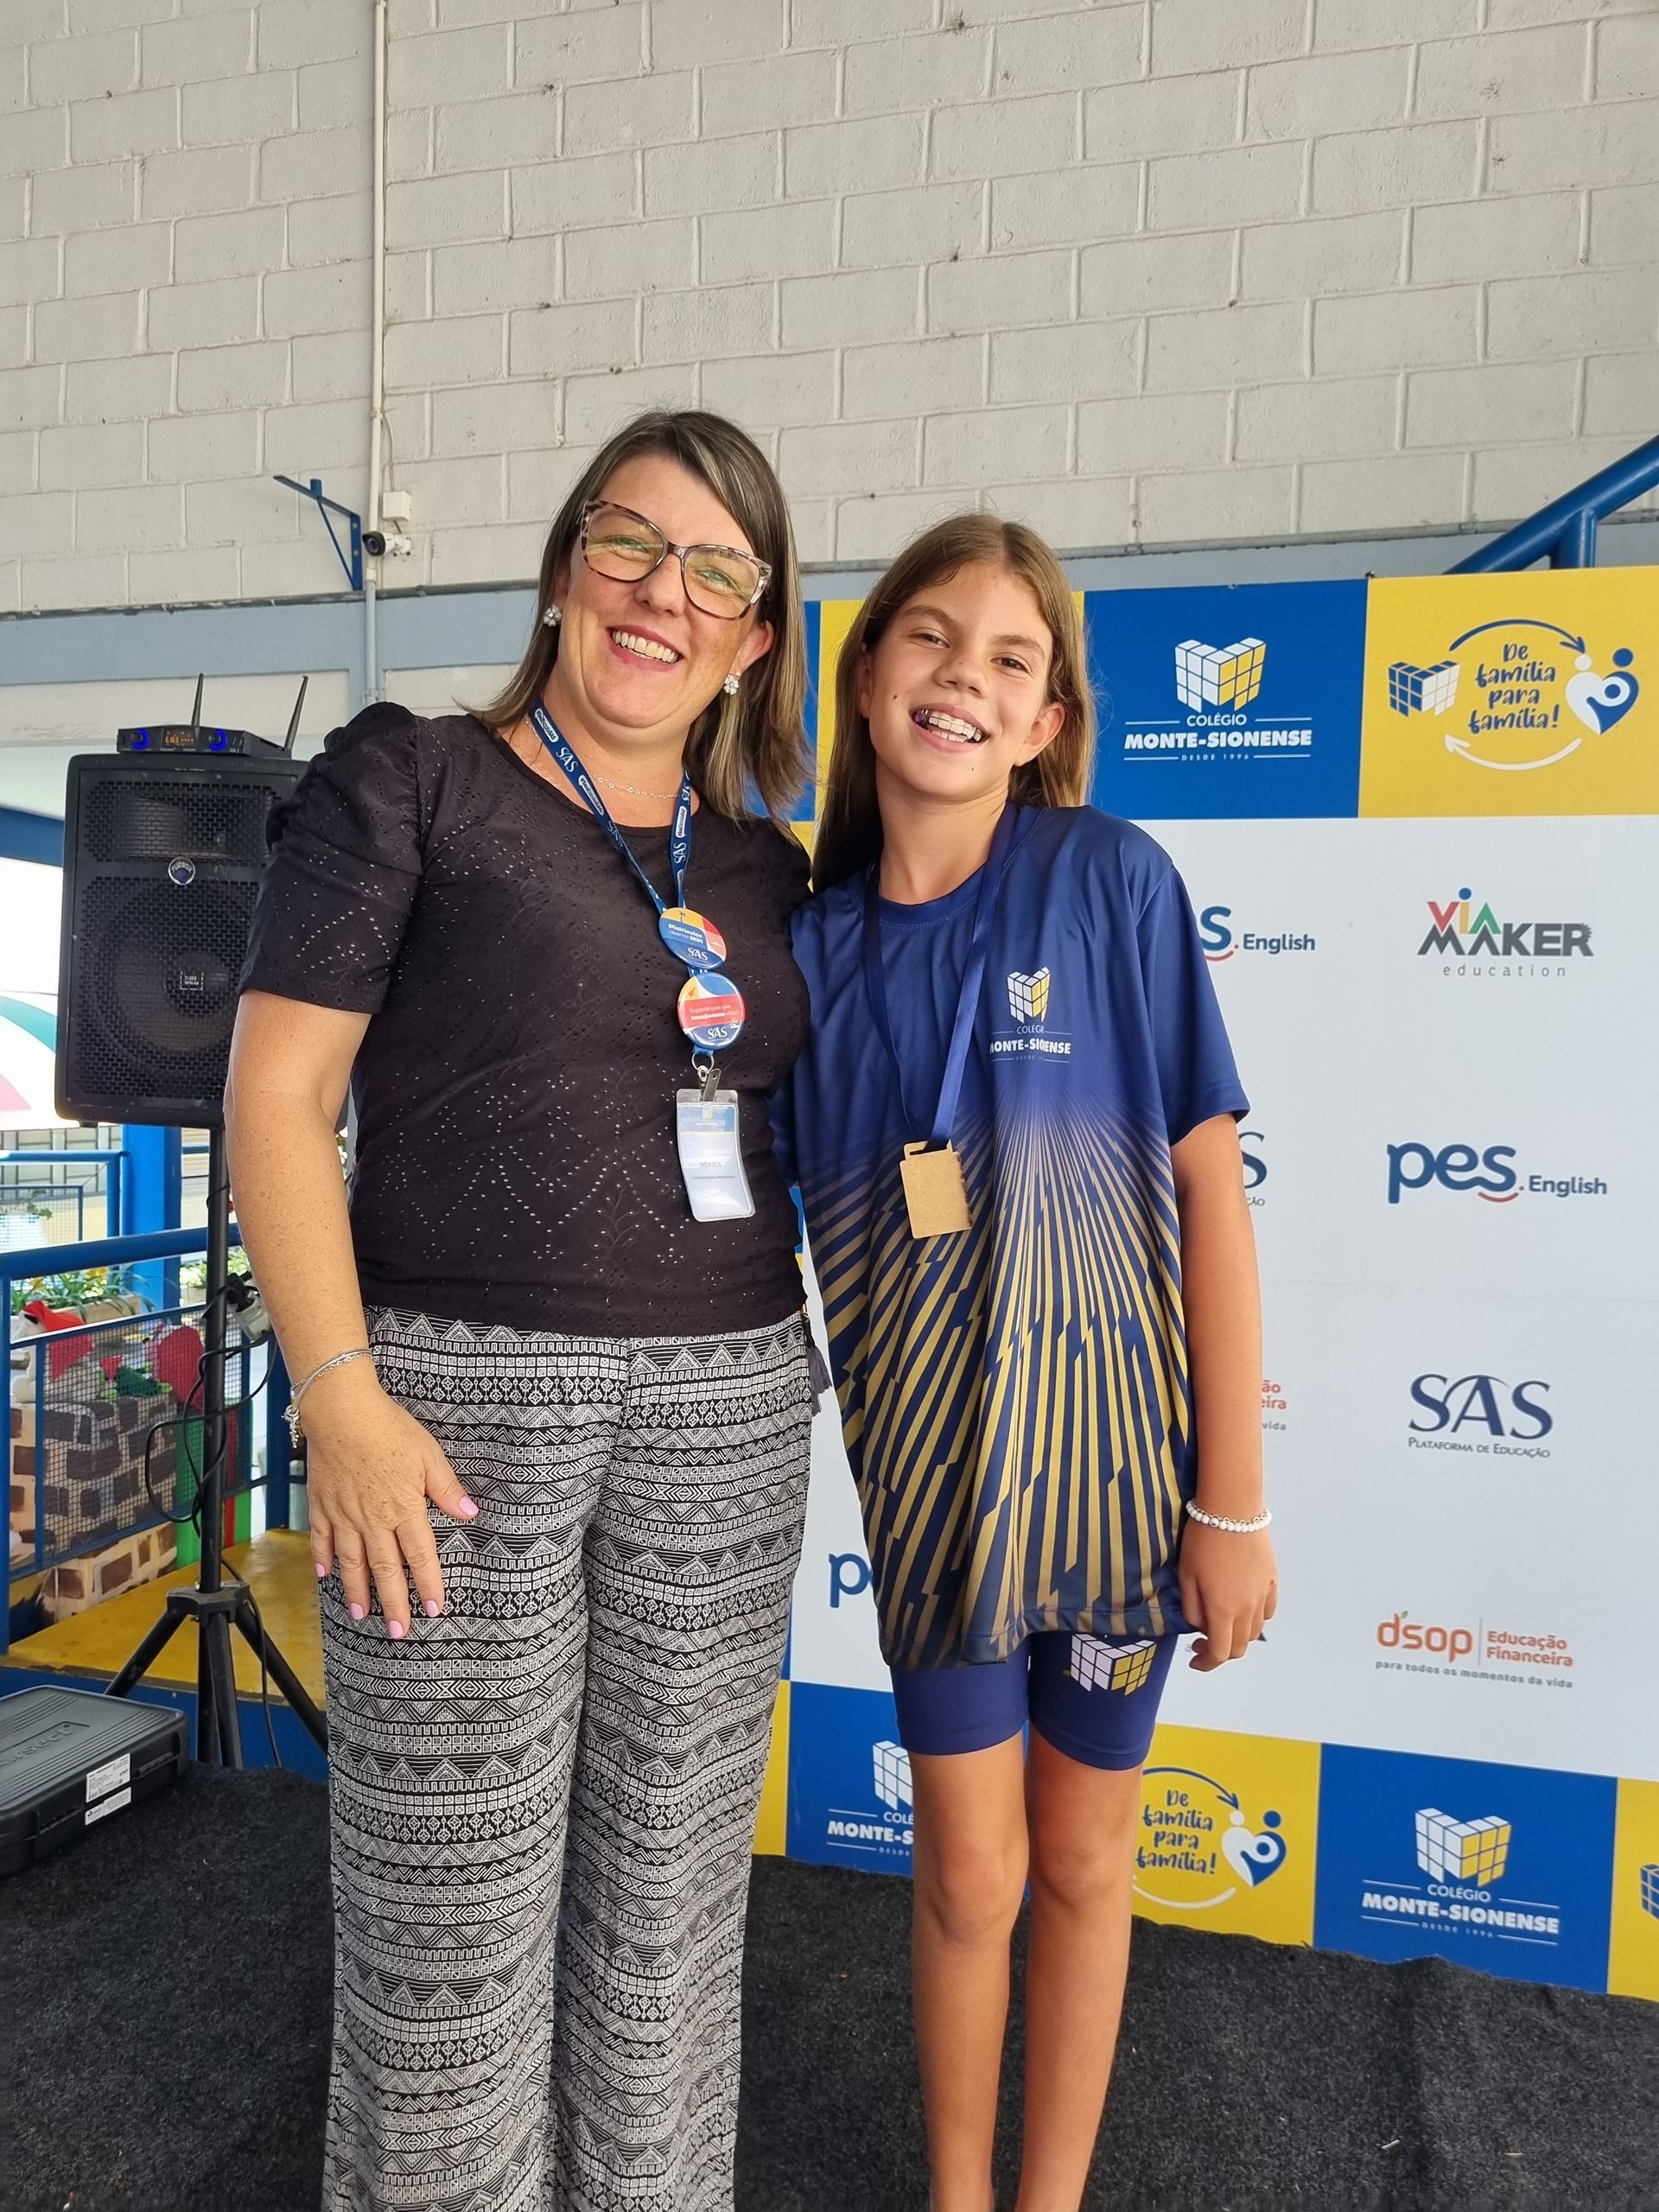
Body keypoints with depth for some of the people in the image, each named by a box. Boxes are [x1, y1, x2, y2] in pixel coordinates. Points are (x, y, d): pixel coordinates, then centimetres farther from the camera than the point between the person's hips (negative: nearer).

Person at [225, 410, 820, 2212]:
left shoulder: (762, 868, 12)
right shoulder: (409, 782, -2)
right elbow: (275, 1091, -7)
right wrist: (339, 1391, -14)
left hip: (725, 1404, 5)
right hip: (464, 1388, -4)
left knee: (671, 1877, 16)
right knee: (452, 1896, 6)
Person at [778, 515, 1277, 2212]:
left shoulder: (1111, 880, -10)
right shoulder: (816, 940, -1)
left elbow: (1209, 1183, -9)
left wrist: (1233, 1498, -9)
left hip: (1116, 1443, -1)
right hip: (928, 1465, 2)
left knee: (1081, 1856, 16)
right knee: (968, 1871, 13)